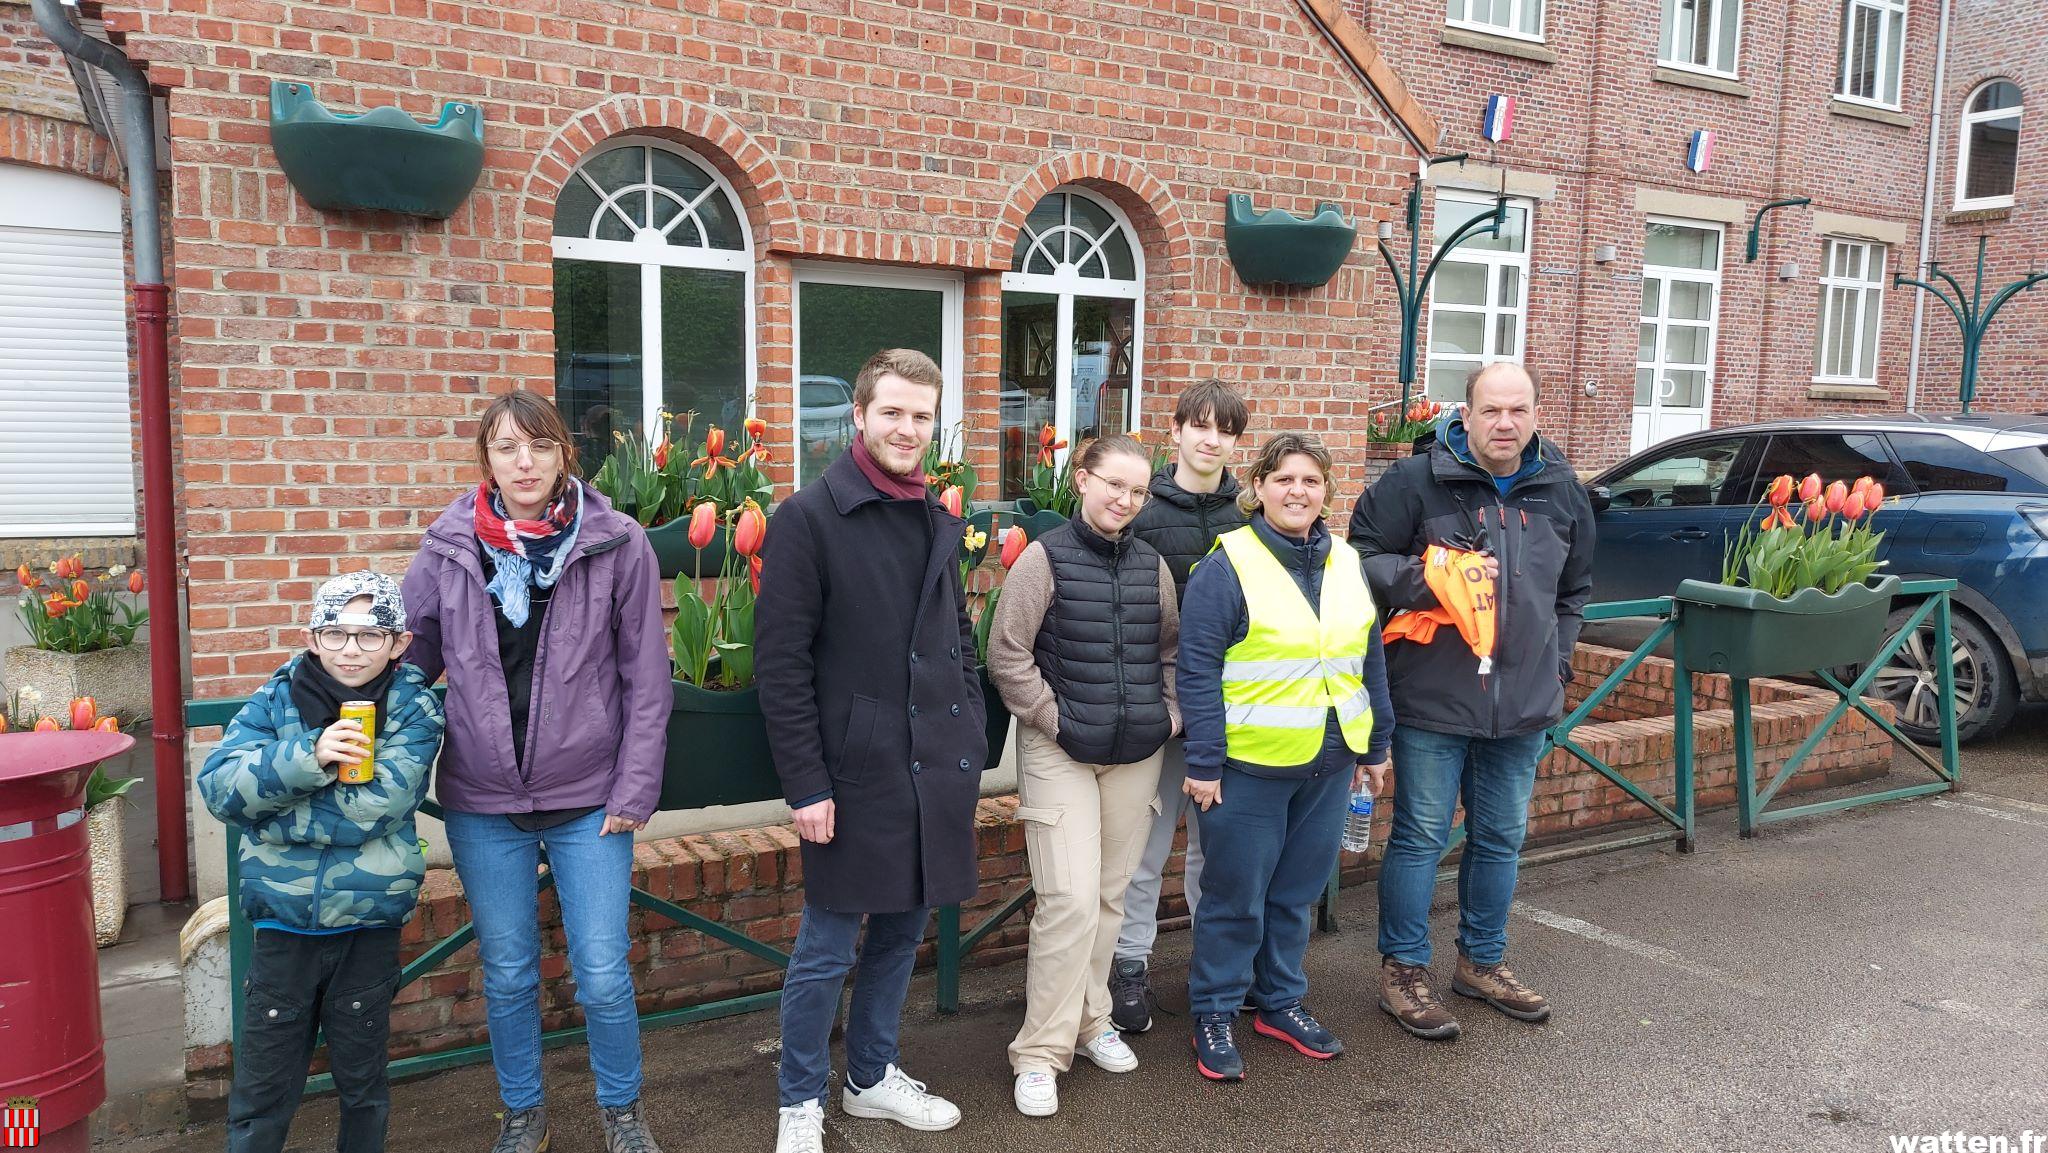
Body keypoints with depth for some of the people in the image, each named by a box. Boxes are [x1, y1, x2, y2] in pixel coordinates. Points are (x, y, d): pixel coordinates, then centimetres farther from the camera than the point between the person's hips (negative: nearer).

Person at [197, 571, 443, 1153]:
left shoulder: (415, 710, -8)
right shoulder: (276, 700, -2)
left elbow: (375, 808, -19)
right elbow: (218, 785, -14)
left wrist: (264, 809, -13)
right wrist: (308, 756, -28)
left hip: (369, 924, -1)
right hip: (284, 923, 1)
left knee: (363, 1082, 17)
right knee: (262, 1089, 10)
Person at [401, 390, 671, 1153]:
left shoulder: (618, 546, -7)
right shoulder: (447, 551, -1)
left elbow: (646, 680, -4)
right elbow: (411, 659, 7)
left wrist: (635, 790, -6)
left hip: (588, 799, -2)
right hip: (483, 803, 2)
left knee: (603, 976, 3)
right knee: (507, 974, 14)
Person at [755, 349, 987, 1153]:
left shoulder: (940, 524, 11)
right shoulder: (808, 518, -9)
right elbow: (780, 663, -12)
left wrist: (970, 741, 11)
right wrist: (805, 783, -14)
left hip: (936, 770, 6)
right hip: (855, 771, -6)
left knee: (903, 931, 17)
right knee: (827, 948, 6)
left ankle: (873, 1076, 35)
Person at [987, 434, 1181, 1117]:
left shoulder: (1152, 564, 6)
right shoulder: (1045, 559, -7)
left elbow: (1172, 649, 18)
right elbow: (1006, 655, -8)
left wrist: (1170, 715, 6)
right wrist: (1055, 719, -10)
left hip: (1137, 754, 5)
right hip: (1060, 754, -5)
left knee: (1111, 895, 13)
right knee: (1071, 899, -10)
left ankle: (1088, 1018, 32)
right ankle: (1040, 1052, 3)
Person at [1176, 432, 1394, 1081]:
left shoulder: (1347, 565, 8)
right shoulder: (1227, 565, -11)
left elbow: (1369, 661, 15)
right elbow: (1197, 672, -12)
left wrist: (1375, 746, 15)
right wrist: (1202, 763, -15)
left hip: (1329, 763, 6)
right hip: (1247, 766, -5)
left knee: (1297, 892, 16)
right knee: (1235, 897, 5)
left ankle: (1281, 1002, 33)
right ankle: (1214, 1015, 21)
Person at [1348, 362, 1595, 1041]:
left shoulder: (1562, 492, 8)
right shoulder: (1418, 481, -9)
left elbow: (1574, 590, 21)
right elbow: (1363, 555, -8)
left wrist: (1555, 661, 13)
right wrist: (1437, 580, -20)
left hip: (1525, 705, 5)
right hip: (1434, 699, -5)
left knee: (1501, 839, 16)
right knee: (1420, 837, 1)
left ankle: (1482, 962, 33)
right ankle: (1402, 971, 15)